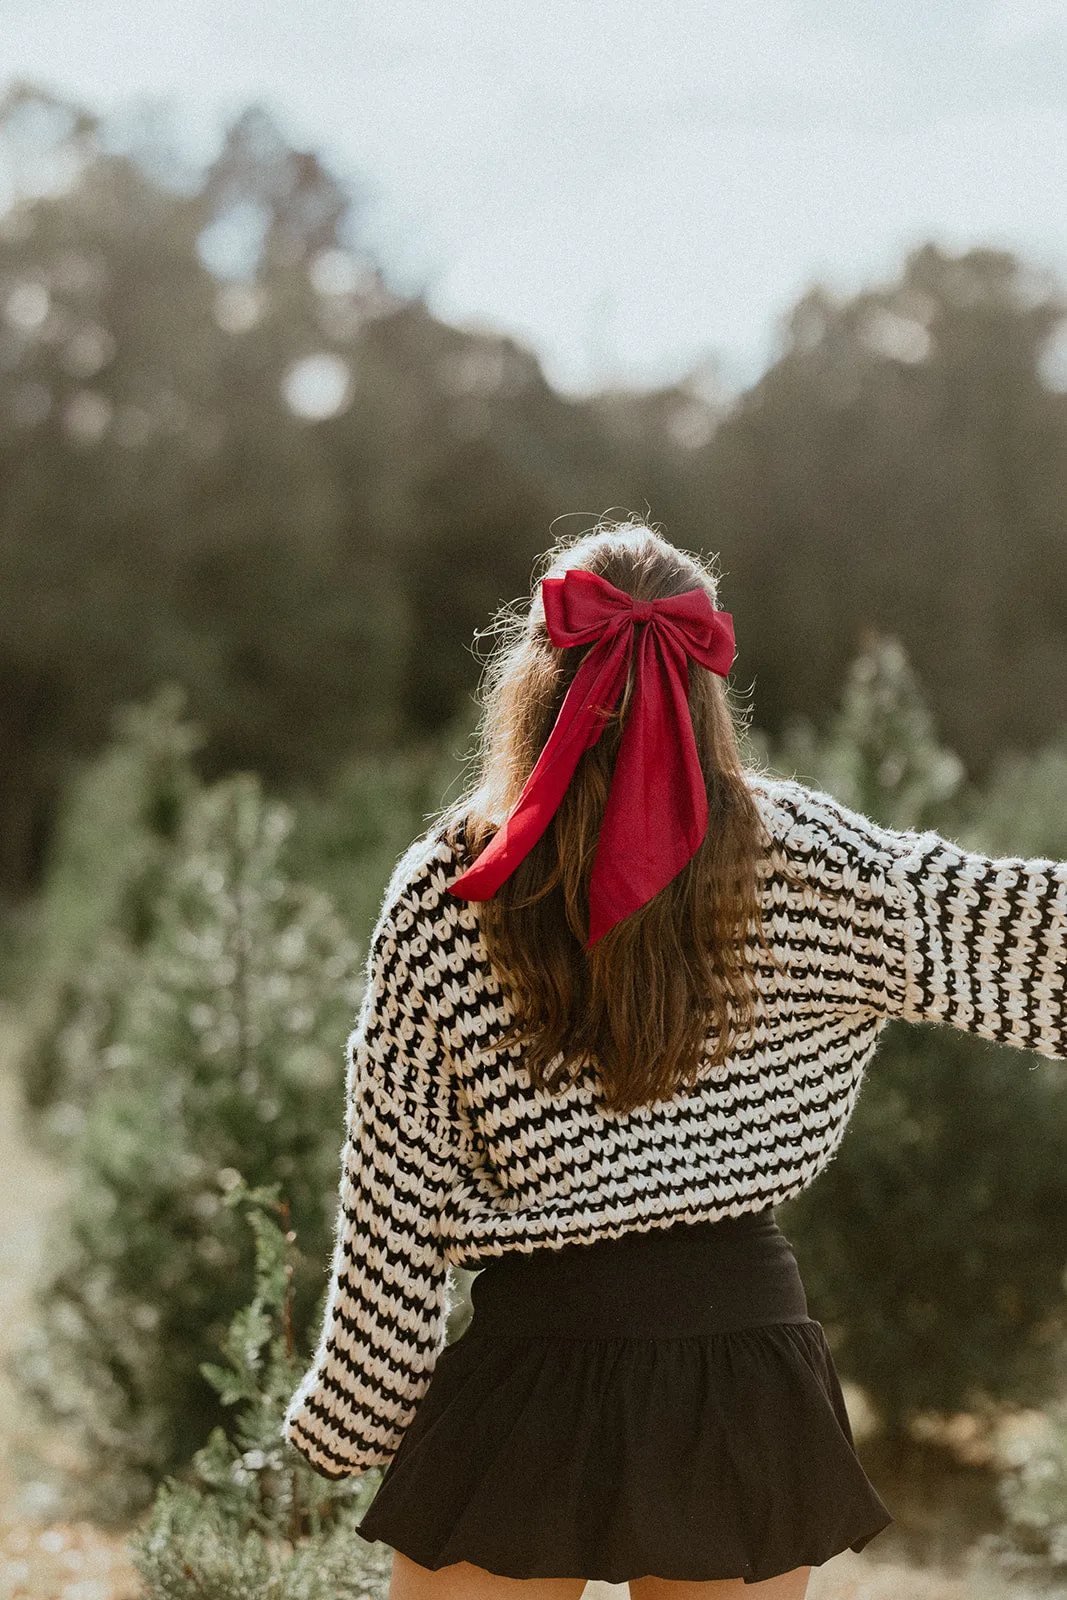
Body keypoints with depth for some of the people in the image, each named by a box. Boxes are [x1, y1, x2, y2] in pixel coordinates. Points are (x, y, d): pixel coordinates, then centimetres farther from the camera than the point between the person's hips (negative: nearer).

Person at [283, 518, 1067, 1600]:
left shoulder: (445, 892, -6)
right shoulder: (805, 863, -5)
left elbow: (395, 1193, -3)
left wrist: (348, 1421, 7)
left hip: (536, 1358, -2)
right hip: (748, 1361, 2)